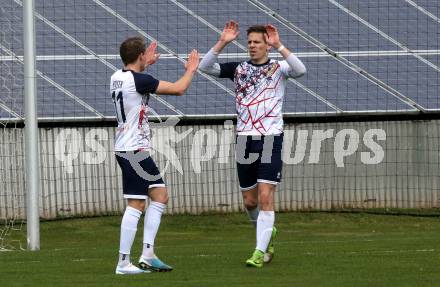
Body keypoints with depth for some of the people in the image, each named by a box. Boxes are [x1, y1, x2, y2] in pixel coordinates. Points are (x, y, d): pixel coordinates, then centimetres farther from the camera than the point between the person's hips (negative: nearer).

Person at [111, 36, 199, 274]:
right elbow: (178, 89, -11)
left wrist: (146, 63, 46)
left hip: (126, 148, 10)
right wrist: (190, 70, 6)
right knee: (136, 205, -9)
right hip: (134, 150, -10)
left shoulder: (117, 77, 10)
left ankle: (147, 255, 6)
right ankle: (123, 263, -9)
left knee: (160, 195, 11)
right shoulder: (138, 80, -16)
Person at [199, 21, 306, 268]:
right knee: (250, 201, 11)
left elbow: (300, 70, -20)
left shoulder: (278, 67, 1)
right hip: (245, 139, 4)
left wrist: (279, 46, -26)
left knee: (265, 197, -12)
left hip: (271, 138, -4)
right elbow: (206, 67, 0)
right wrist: (222, 43, -12)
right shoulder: (239, 69, 10)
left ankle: (260, 252, -12)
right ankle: (268, 232, 38)